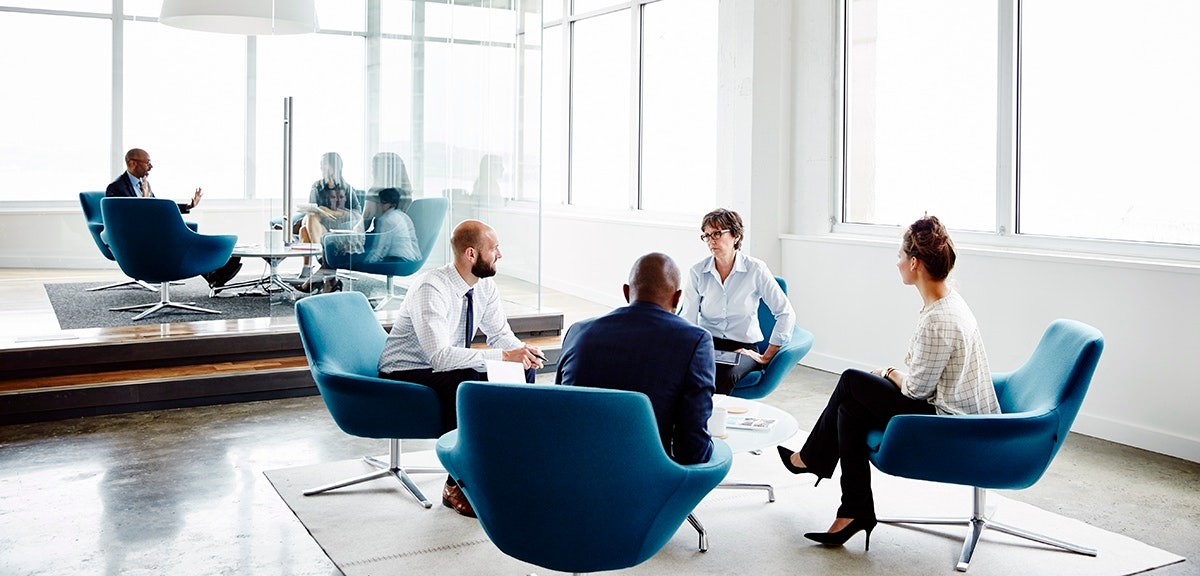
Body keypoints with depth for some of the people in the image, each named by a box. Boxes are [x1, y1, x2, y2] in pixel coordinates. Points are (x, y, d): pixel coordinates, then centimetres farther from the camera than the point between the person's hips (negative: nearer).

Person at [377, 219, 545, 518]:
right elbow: (440, 356, -38)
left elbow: (500, 334, 3)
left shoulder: (484, 285, -4)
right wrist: (503, 355, -40)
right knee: (468, 383, -36)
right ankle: (457, 486, -22)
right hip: (404, 377, -8)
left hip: (448, 369, 8)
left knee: (524, 370, -10)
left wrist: (522, 351, -22)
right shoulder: (431, 289, -28)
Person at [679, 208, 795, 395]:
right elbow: (688, 318, -1)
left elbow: (786, 314, -4)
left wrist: (767, 356, -4)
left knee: (723, 376, -36)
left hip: (743, 346, -1)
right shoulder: (697, 272, 3)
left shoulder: (755, 269, -4)